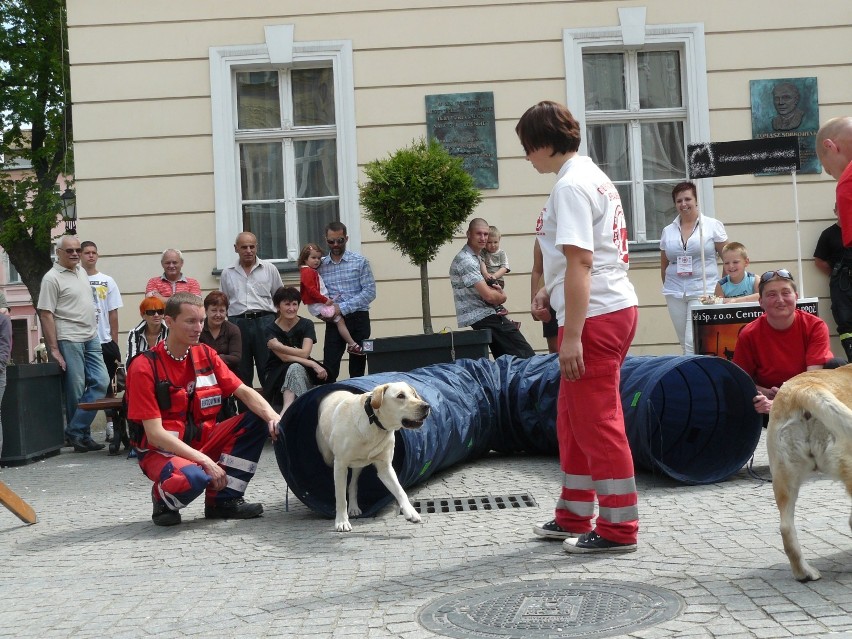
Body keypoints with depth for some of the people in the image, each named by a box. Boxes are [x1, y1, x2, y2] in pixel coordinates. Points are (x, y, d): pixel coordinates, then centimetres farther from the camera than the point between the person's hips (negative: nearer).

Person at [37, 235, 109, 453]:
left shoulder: (81, 271, 14)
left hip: (91, 338, 7)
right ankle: (78, 433, 8)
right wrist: (54, 349, -16)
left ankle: (76, 431, 3)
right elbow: (46, 314, -12)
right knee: (76, 390, -3)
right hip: (69, 340, -7)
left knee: (100, 382, -1)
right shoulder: (52, 278, -9)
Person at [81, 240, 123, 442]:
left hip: (105, 342, 2)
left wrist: (114, 342, 4)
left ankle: (110, 424, 12)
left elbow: (113, 314, 9)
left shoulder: (107, 282, 9)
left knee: (107, 385, 6)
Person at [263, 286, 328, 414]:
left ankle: (286, 411, -46)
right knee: (295, 367, -33)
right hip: (278, 374, -1)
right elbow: (284, 357, -17)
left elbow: (304, 353, -14)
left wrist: (280, 347, -18)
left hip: (304, 374, 1)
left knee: (295, 368, -33)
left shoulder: (306, 325, -1)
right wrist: (313, 364, -25)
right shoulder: (272, 329, -5)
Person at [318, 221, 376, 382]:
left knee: (357, 368, 4)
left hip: (358, 319, -1)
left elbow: (370, 291, -7)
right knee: (329, 368, -6)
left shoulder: (360, 262, 0)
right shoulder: (321, 265, 8)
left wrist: (343, 307, -14)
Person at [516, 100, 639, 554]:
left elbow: (580, 262, -21)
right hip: (613, 308, 11)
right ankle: (574, 517, 27)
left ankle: (618, 528, 4)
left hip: (595, 316, -11)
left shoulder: (570, 186, -14)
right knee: (572, 417, 17)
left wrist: (572, 336, -22)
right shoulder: (593, 177, 18)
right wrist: (550, 291, 15)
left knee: (597, 421, -4)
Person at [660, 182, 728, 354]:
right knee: (685, 344, 7)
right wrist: (668, 287, 12)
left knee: (693, 343, -14)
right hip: (675, 293, 4)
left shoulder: (713, 226, 2)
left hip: (703, 291, -4)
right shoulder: (668, 231, 12)